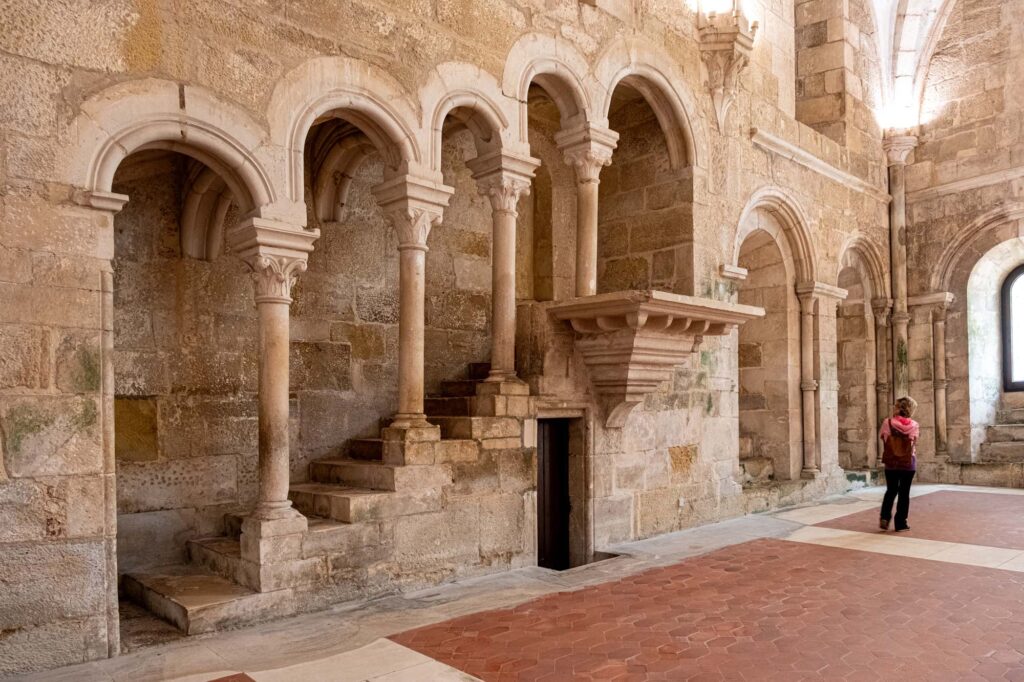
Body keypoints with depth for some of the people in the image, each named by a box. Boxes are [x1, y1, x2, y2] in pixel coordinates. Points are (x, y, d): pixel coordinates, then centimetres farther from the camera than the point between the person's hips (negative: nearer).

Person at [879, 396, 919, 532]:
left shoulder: (888, 423, -12)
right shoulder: (914, 425, -9)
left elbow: (882, 437, 4)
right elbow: (914, 442, 1)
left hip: (891, 463, 1)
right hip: (908, 463, -1)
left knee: (891, 491, 18)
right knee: (904, 493, 9)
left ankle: (884, 517, 5)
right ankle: (900, 524, 12)